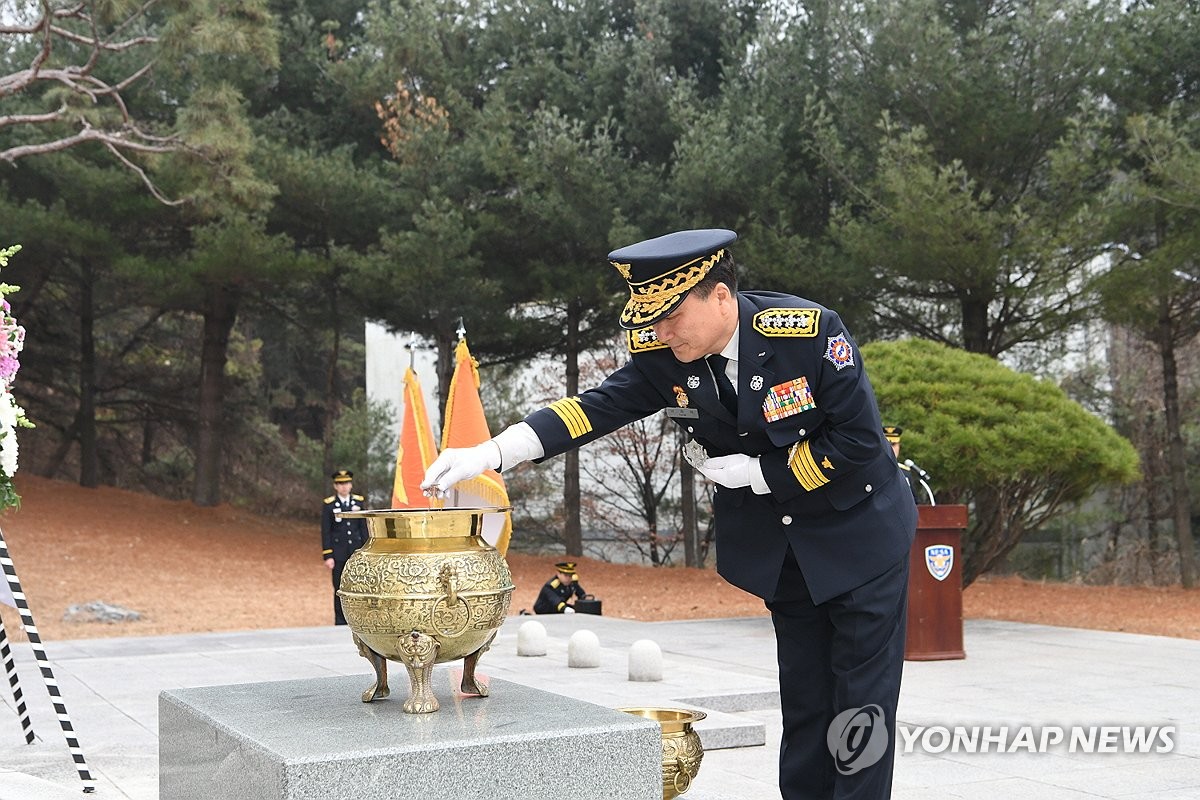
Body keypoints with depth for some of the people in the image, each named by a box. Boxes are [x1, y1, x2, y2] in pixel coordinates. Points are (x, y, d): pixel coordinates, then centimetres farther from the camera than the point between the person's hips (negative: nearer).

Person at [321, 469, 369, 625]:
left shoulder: (359, 502, 6)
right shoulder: (328, 505, -1)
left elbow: (364, 528, 9)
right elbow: (325, 532, -2)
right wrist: (327, 556, -7)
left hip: (356, 551, 2)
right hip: (338, 553, -2)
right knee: (340, 589, 1)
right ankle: (340, 621, 8)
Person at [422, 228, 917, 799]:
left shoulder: (810, 332, -26)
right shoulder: (660, 354, -13)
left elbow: (860, 440, -23)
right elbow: (599, 405, -19)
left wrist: (757, 473, -21)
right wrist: (493, 453, -31)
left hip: (859, 535, -4)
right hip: (779, 549, 4)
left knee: (861, 701, 1)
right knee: (803, 698, 12)